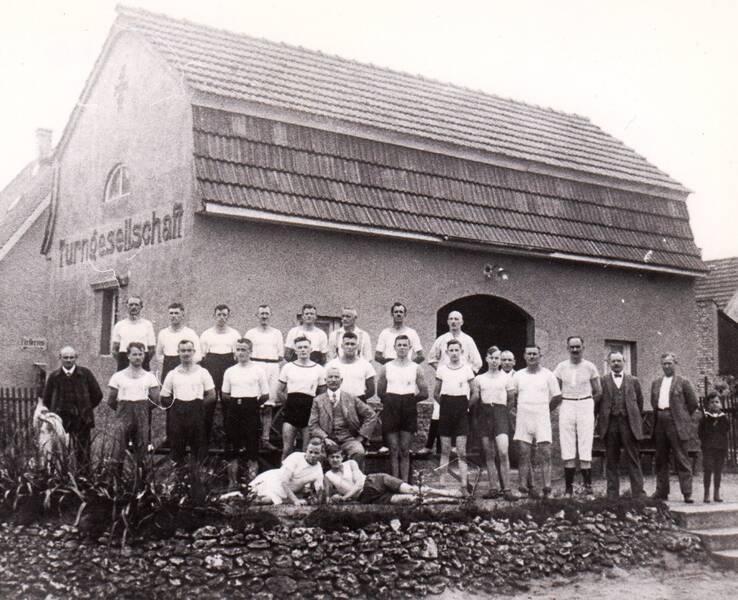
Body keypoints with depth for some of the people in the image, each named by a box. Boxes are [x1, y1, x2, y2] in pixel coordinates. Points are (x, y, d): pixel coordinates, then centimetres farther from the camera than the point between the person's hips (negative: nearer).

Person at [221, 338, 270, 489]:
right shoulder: (230, 371, 9)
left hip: (251, 411, -3)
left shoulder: (258, 371, 0)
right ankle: (232, 481, 16)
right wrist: (235, 403, 0)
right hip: (233, 411, 3)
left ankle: (252, 481, 11)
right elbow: (225, 395, 14)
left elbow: (265, 396, 1)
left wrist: (252, 404, -2)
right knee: (232, 448, 6)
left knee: (252, 448, 1)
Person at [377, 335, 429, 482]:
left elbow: (424, 393, 6)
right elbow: (380, 391, 13)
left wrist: (412, 399, 0)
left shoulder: (415, 368, 6)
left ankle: (405, 482, 3)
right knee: (394, 450, 0)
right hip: (390, 409, 0)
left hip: (409, 410, 0)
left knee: (405, 450, 0)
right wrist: (389, 401, 4)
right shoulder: (387, 367, 7)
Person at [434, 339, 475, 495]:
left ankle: (464, 487, -7)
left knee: (461, 452, -6)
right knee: (445, 450, 4)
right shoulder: (441, 369, 6)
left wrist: (467, 405, 4)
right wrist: (445, 404, 7)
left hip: (462, 412, -1)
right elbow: (436, 393, 13)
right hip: (446, 410, 1)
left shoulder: (467, 368, 3)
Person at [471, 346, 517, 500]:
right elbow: (473, 399, 15)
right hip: (484, 413, 3)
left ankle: (507, 489, -13)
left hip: (500, 412, -3)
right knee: (489, 454, 3)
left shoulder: (506, 377, 9)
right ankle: (493, 489, 6)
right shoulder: (479, 378, 15)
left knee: (503, 453, -15)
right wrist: (475, 395, -2)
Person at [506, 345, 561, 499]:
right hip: (523, 418, 1)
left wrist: (544, 409, 11)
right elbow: (510, 397, 14)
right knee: (524, 455, -1)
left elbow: (557, 396, 9)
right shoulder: (517, 375, 10)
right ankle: (524, 486, 0)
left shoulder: (548, 375, 5)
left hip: (542, 418, -1)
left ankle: (547, 489, -5)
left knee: (546, 454, -6)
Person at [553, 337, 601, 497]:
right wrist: (566, 403, 5)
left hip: (585, 407, -1)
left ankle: (588, 487, -2)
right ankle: (569, 488, 2)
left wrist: (586, 404, 8)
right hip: (566, 407, 1)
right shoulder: (561, 367, 5)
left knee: (585, 451, -5)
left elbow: (598, 392, 8)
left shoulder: (590, 367, 2)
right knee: (567, 452, -1)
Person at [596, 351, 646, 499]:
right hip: (610, 424, 0)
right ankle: (613, 495, 10)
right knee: (611, 461, 5)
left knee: (634, 460, 0)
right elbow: (596, 403, 5)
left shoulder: (633, 381, 13)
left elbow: (640, 402, 14)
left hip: (629, 424, 0)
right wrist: (597, 422, -1)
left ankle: (638, 494, 2)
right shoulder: (602, 381, 9)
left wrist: (638, 421, 9)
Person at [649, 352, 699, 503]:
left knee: (682, 459, -6)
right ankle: (662, 492, 15)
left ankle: (687, 493, -5)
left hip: (677, 425, -5)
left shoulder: (683, 382, 1)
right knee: (661, 459, 8)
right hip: (660, 425, 5)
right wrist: (658, 415, 14)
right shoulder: (656, 383, 17)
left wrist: (683, 417, 5)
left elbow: (693, 403, 2)